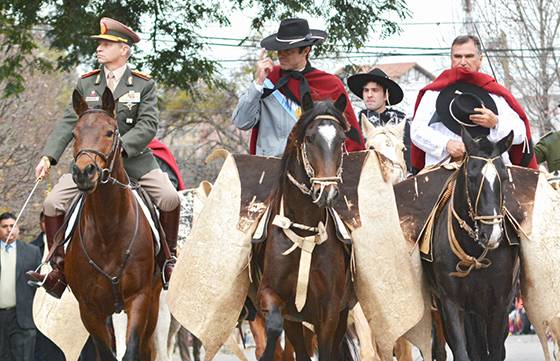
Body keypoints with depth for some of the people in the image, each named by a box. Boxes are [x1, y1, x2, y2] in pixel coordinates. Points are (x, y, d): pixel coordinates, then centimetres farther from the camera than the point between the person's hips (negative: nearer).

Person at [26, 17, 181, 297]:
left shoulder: (144, 85, 0)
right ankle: (58, 270, -1)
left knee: (169, 198, -21)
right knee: (53, 204, -12)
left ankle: (168, 259, -1)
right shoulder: (86, 84, 8)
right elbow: (68, 123, 2)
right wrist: (48, 156, -12)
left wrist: (119, 146, -26)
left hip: (134, 160, -2)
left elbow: (148, 125, -11)